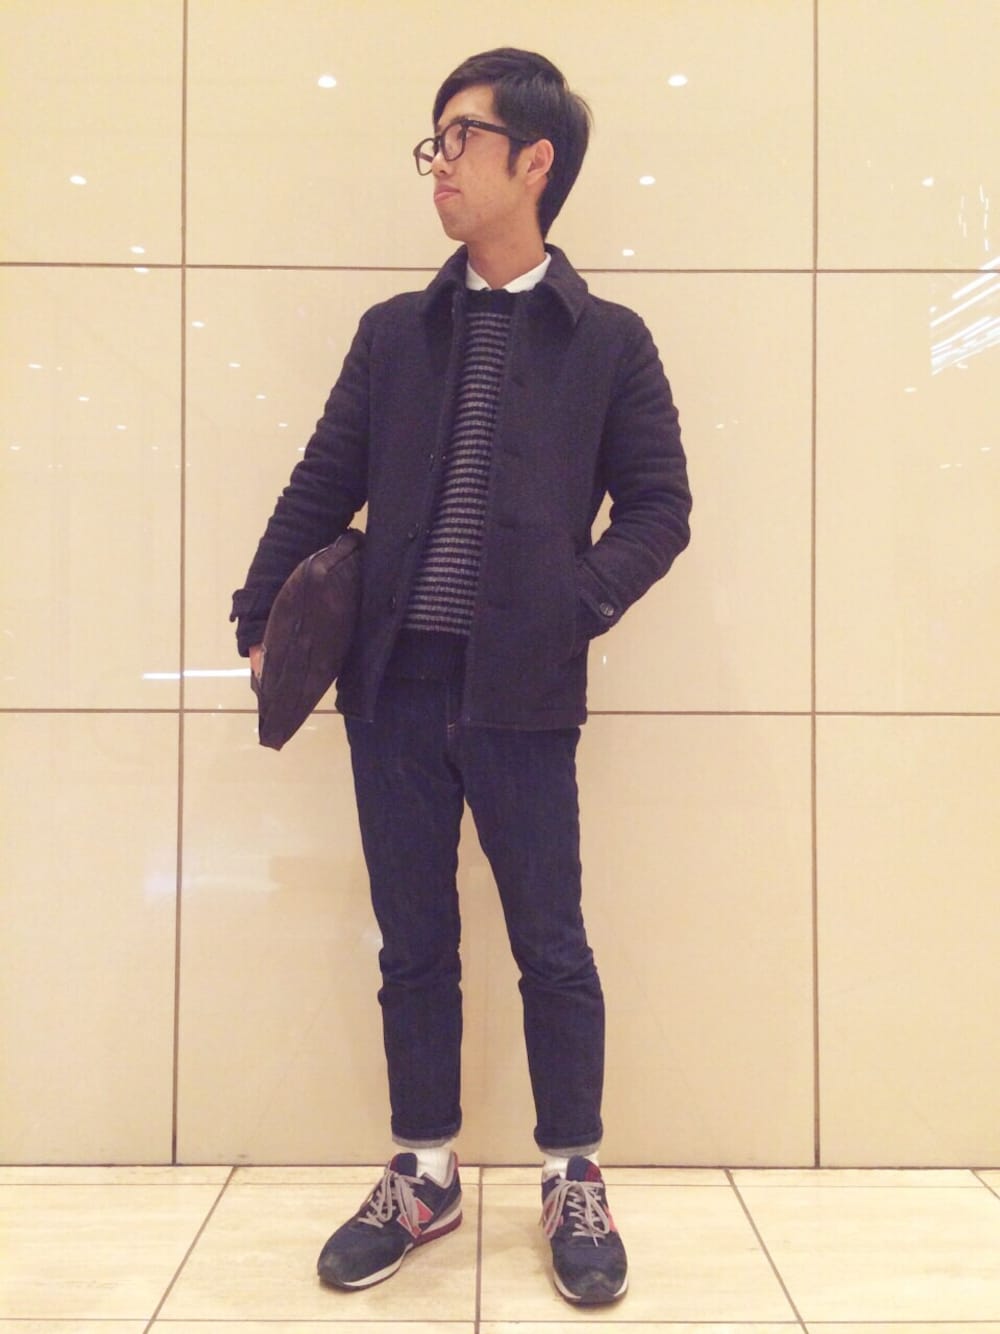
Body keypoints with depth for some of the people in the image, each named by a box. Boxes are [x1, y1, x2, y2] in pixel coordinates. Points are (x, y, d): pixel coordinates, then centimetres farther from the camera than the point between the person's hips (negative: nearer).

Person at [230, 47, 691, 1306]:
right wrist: (260, 617, 4)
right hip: (394, 685, 3)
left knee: (552, 948, 6)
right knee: (412, 945, 12)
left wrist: (578, 607, -12)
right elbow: (322, 484, 12)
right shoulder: (394, 332, 12)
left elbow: (658, 505, 2)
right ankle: (423, 1176, 28)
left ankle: (573, 1182, 25)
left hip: (520, 692, -3)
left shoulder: (608, 341, 4)